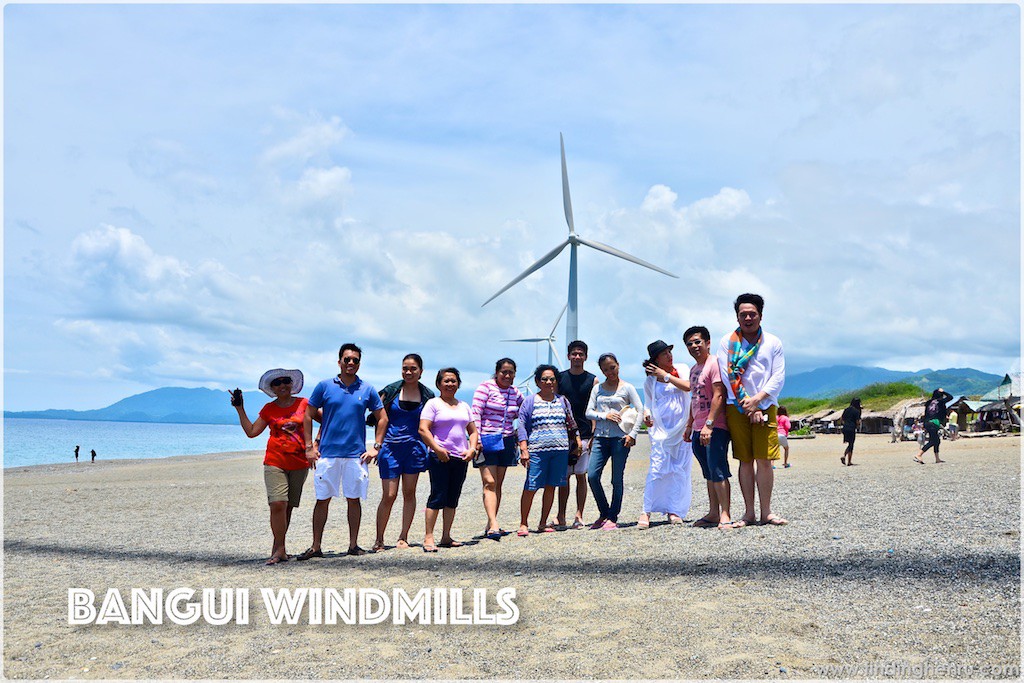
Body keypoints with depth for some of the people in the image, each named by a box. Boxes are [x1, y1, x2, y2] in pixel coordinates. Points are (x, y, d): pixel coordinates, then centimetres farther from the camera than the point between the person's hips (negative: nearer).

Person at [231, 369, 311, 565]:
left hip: (299, 463, 1)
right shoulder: (269, 409, 9)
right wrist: (240, 409, 7)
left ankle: (278, 547, 15)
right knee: (277, 504, -15)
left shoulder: (303, 404, 6)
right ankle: (280, 550, -10)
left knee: (288, 506, 5)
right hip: (275, 462, -1)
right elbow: (251, 432, 10)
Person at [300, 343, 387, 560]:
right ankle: (315, 547, 11)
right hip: (327, 453, -1)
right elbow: (308, 415, 7)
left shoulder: (367, 390, 5)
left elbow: (382, 418, 12)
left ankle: (353, 544, 17)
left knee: (354, 499, 6)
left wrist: (376, 447, 4)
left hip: (356, 454, 1)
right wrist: (309, 446, 1)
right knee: (322, 500, 3)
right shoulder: (325, 386, 2)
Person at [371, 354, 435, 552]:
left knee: (409, 492, 5)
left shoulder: (428, 395, 5)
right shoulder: (391, 390, -1)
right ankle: (379, 539, 10)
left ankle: (403, 537, 16)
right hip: (391, 446, -2)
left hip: (414, 446, 2)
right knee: (389, 495, -3)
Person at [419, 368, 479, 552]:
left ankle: (446, 537, 15)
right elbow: (423, 430, -9)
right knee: (437, 497, -8)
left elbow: (473, 431, 20)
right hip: (440, 458, -6)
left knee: (453, 499, 8)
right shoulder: (433, 404, 0)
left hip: (461, 458, 6)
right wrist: (438, 449, -19)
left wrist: (472, 449, 2)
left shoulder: (464, 406, 18)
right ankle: (428, 537, -4)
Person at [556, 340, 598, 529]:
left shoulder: (592, 380, 4)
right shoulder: (560, 378, 8)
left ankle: (579, 516, 8)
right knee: (564, 476, 3)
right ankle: (561, 516, 8)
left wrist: (593, 435, -7)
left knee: (581, 476, 2)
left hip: (584, 434, -1)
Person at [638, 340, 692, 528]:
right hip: (661, 428, -1)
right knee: (657, 469, -11)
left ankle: (674, 511, 8)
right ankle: (646, 511, -6)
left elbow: (688, 386, -11)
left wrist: (665, 375, -9)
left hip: (683, 427, 1)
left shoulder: (682, 370, 8)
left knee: (680, 470, 0)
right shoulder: (650, 380, 8)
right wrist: (647, 416, -3)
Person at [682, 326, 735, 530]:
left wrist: (709, 424, -23)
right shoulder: (694, 370, 18)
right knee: (709, 474, 12)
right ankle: (713, 513, 17)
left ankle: (725, 515, -9)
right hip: (699, 430, 9)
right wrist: (689, 425, 24)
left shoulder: (714, 364, -9)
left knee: (718, 471, -12)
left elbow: (718, 396, -18)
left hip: (715, 428, -9)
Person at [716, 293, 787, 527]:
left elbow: (778, 377, 2)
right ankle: (749, 513, 7)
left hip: (764, 406, 0)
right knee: (745, 461, 2)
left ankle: (766, 512, 3)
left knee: (764, 460, -5)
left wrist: (758, 399, -12)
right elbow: (728, 377, -2)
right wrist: (747, 406, -8)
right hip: (736, 408, 0)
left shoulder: (773, 342, 8)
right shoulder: (727, 342, 5)